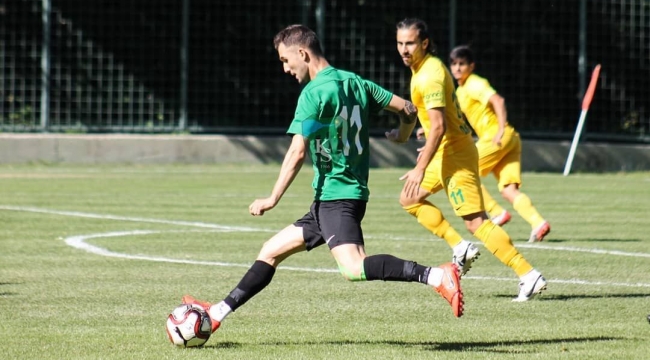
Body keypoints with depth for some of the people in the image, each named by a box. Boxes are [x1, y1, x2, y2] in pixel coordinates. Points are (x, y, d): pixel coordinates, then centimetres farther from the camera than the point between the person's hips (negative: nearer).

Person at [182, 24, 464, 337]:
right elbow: (407, 110, 13)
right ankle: (217, 313, 24)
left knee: (353, 268, -29)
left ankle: (436, 275, -38)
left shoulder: (314, 93, -12)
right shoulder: (356, 82, 12)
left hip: (335, 196, -10)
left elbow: (297, 153, -17)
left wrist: (272, 201, -12)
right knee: (270, 251, 17)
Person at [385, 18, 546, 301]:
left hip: (454, 154, -10)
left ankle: (528, 275, -15)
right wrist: (404, 132, 28)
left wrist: (420, 169, -27)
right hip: (445, 153, 10)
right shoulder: (426, 66, 10)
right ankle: (460, 248, 15)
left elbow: (439, 126, -27)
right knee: (409, 199, 18)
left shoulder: (430, 75, -20)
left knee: (475, 222, -13)